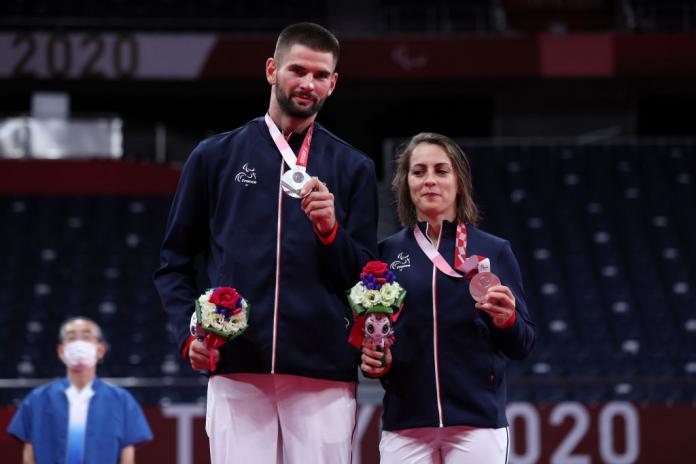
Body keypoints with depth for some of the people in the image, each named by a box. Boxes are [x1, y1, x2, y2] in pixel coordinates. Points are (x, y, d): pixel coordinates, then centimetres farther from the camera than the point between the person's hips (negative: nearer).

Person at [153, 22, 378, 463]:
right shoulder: (215, 156, 12)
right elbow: (174, 264, 15)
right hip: (236, 369, 0)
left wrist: (330, 229, -9)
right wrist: (188, 334, -1)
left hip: (324, 372, 0)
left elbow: (365, 278, 9)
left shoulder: (352, 167, 12)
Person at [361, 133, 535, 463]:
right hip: (404, 422, 1)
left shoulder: (494, 251, 7)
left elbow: (521, 346, 7)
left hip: (477, 421, -1)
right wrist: (371, 361, -8)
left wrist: (507, 320, -14)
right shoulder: (387, 253, 9)